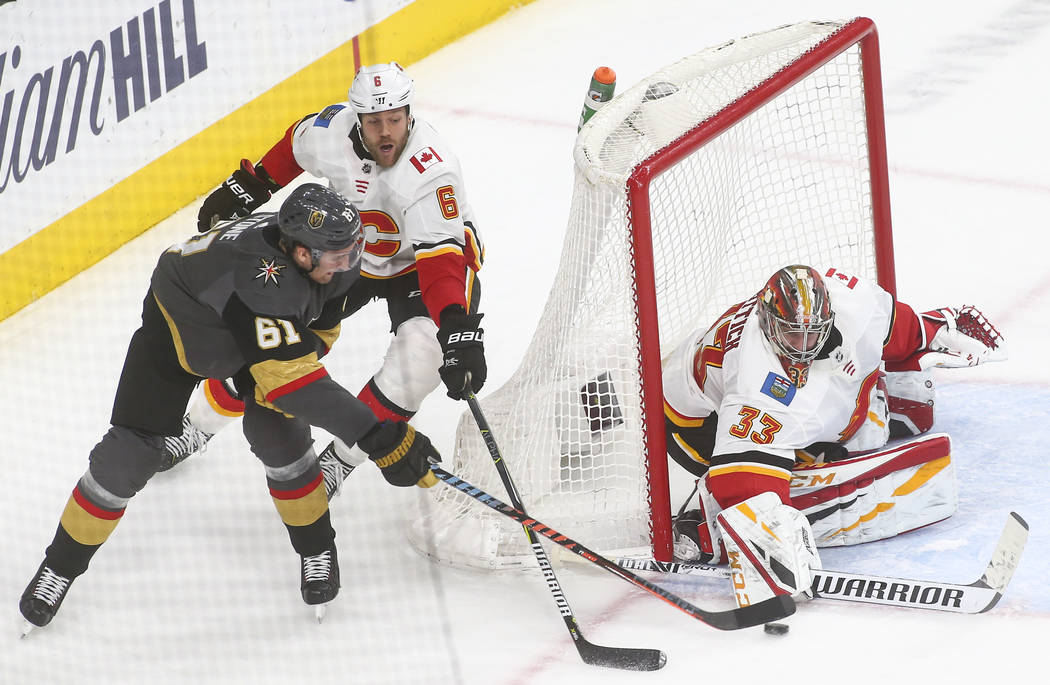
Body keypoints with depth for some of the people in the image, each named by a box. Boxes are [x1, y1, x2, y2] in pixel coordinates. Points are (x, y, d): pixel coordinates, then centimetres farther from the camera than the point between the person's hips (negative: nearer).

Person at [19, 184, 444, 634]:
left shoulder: (334, 256, -25)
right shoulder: (261, 279, -48)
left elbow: (319, 330, -7)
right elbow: (291, 377, -52)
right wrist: (377, 436, -54)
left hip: (259, 329, 5)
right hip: (177, 326, -5)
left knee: (275, 430, -14)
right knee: (132, 452, -7)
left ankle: (317, 548, 9)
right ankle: (63, 563, 13)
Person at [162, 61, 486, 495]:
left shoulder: (429, 170, -38)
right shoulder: (333, 130, -24)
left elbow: (443, 260, -45)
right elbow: (295, 147, 2)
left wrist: (458, 329, -57)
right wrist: (246, 187, 8)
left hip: (416, 264, -4)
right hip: (348, 247, 4)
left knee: (421, 353, -29)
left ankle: (339, 458, -10)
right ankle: (199, 425, 23)